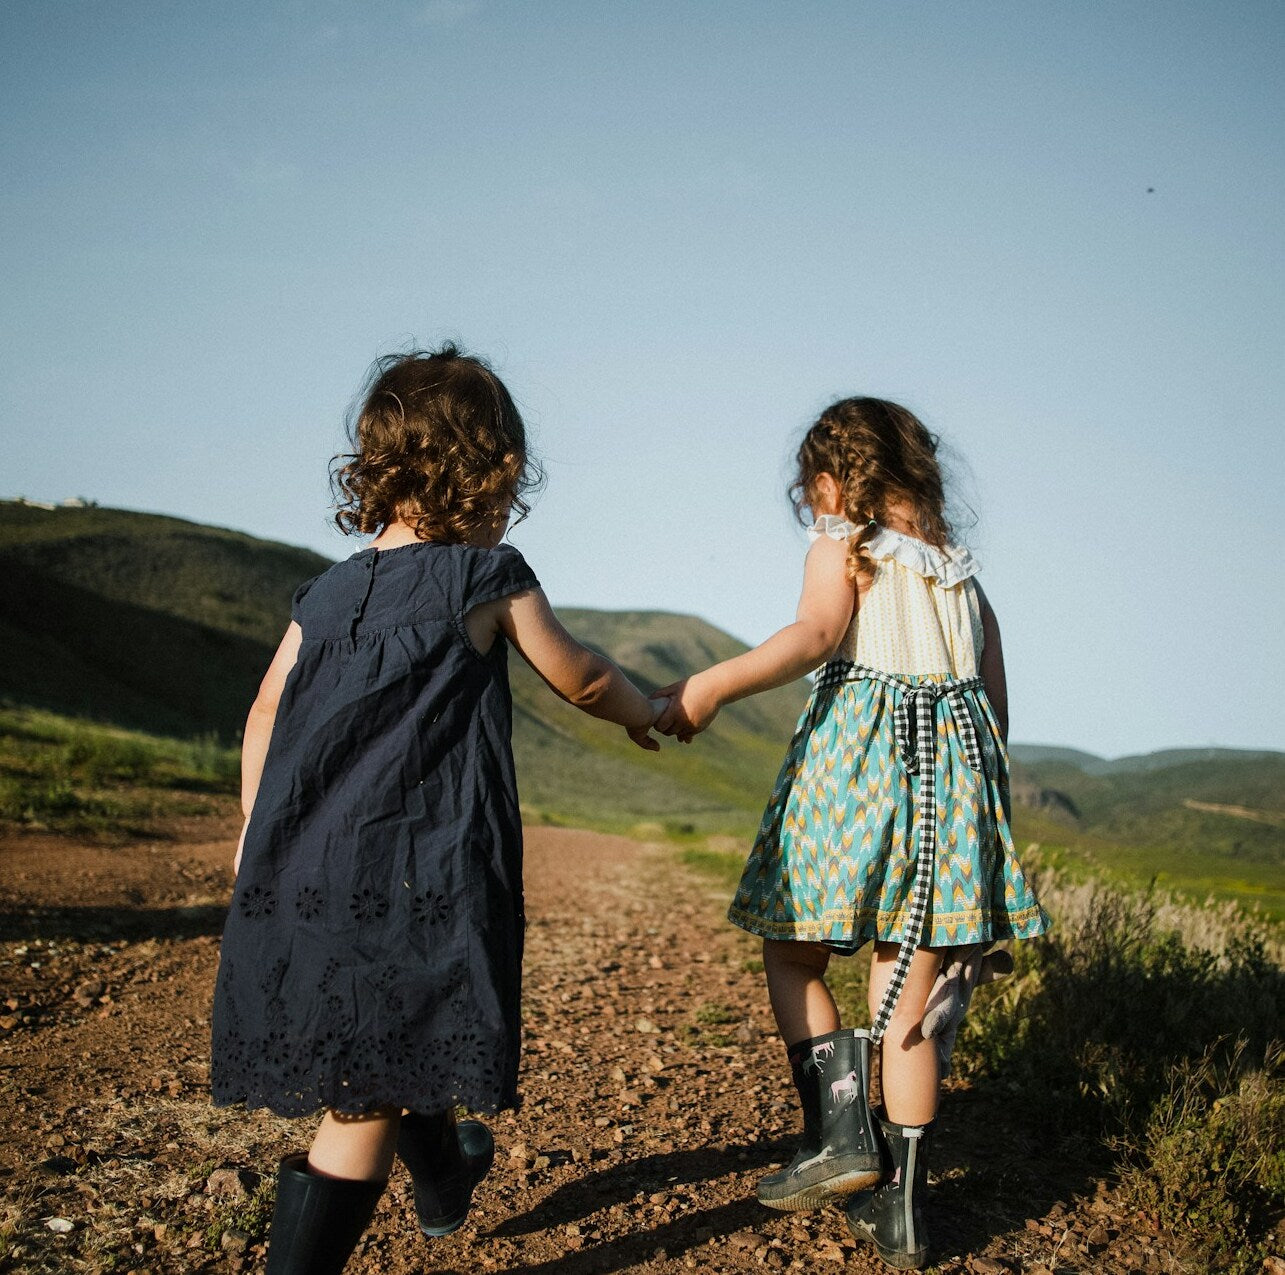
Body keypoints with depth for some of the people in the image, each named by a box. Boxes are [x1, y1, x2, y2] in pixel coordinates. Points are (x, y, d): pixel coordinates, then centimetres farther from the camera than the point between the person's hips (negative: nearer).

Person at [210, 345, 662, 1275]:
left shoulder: (326, 594, 10)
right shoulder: (490, 578, -3)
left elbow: (267, 714, 11)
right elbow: (580, 679, 9)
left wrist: (255, 836, 19)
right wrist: (644, 711, 28)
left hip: (301, 875, 7)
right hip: (418, 876, -7)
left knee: (396, 1056, 27)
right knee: (371, 1094, -1)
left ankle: (445, 1180, 52)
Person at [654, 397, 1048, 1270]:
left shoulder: (842, 548, 1)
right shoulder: (960, 568, 19)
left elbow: (815, 635, -19)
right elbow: (997, 695, 17)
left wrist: (712, 685, -28)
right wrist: (982, 796, 25)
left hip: (858, 750, -5)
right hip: (954, 757, 6)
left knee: (793, 955, 9)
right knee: (908, 996, 6)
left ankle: (843, 1132, -7)